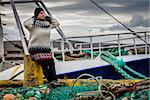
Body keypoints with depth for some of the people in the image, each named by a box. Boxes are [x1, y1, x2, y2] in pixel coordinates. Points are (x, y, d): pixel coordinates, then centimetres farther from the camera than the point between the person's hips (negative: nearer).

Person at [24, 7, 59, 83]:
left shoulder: (47, 23, 14)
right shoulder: (33, 24, -3)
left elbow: (56, 24, 29)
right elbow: (26, 24, -24)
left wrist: (48, 17, 17)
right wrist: (33, 18, -9)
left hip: (46, 49, 5)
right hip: (35, 49, -5)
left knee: (51, 63, -17)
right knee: (44, 63, -23)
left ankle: (54, 80, -19)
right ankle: (50, 81, -22)